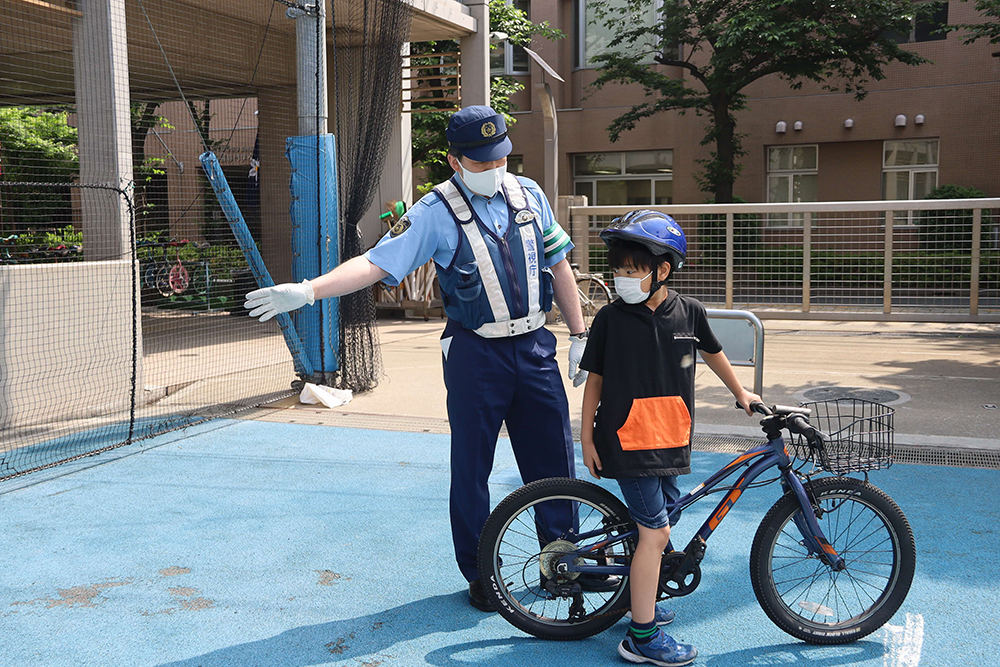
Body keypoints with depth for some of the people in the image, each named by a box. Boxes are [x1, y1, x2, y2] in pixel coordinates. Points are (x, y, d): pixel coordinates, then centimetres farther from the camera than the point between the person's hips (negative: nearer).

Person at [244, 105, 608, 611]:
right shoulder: (437, 212, -7)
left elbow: (557, 264, 14)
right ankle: (480, 574, 21)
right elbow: (376, 262, -14)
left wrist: (580, 335, 13)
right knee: (471, 466, 4)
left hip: (535, 346, 4)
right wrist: (307, 290, -26)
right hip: (476, 354, -4)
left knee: (554, 456, 10)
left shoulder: (528, 194, 7)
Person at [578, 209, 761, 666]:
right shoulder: (611, 317, -7)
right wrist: (587, 438, 1)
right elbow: (595, 379, 0)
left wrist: (740, 393, 29)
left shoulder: (689, 312, 0)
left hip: (670, 441, 5)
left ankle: (643, 603, 38)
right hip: (626, 442, -4)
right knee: (654, 532, -9)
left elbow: (712, 353, 19)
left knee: (659, 528, 15)